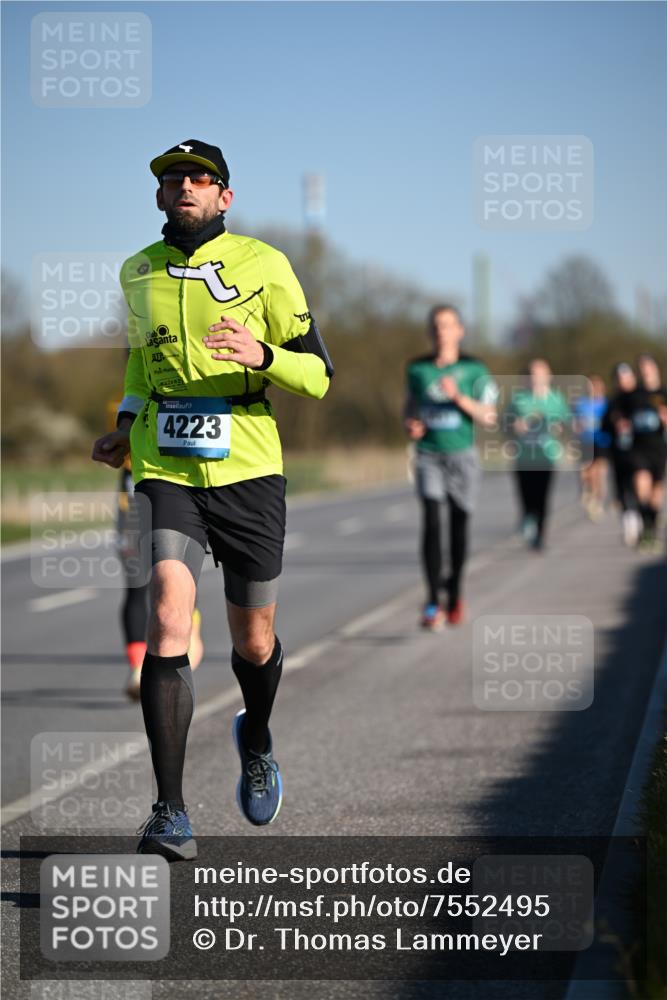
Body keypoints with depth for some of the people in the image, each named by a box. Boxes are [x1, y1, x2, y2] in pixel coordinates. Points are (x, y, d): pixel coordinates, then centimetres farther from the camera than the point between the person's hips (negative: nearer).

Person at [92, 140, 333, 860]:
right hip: (166, 472, 1)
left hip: (248, 474, -1)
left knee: (254, 644, 10)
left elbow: (318, 376, -1)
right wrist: (128, 422, 15)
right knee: (168, 621, -20)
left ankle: (255, 740, 46)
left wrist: (263, 356, -21)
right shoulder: (138, 273, 9)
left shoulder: (263, 266, -1)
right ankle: (170, 816, -20)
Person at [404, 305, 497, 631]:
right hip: (428, 454, 0)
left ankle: (455, 593, 30)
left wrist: (459, 397, -20)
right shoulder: (417, 369, 5)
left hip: (461, 454, 0)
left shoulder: (473, 369, -2)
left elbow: (489, 416, -6)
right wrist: (410, 425, -3)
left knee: (459, 524, 9)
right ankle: (433, 603, -20)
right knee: (431, 522, -15)